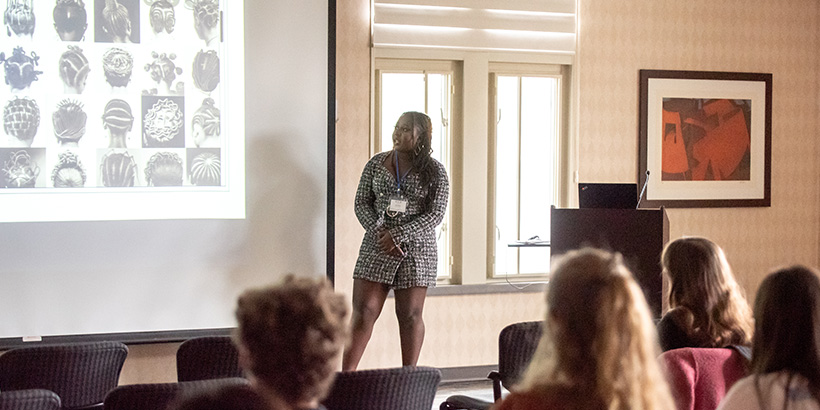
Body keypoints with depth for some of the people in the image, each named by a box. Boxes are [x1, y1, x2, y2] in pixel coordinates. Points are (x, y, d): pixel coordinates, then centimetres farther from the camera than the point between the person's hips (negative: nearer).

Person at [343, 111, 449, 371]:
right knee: (364, 311, -3)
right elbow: (362, 203, 7)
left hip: (416, 250, -2)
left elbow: (436, 214, -7)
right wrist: (378, 231, -11)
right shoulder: (376, 164, 7)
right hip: (376, 248, 2)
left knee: (410, 315, 3)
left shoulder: (434, 171, -1)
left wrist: (398, 235, -15)